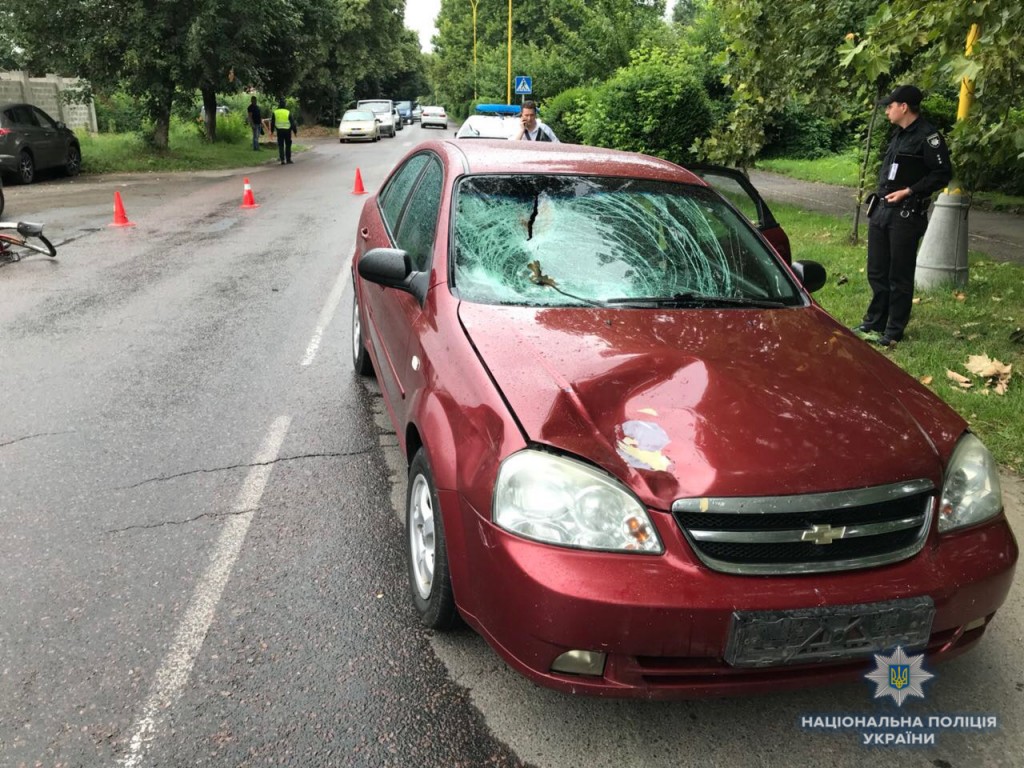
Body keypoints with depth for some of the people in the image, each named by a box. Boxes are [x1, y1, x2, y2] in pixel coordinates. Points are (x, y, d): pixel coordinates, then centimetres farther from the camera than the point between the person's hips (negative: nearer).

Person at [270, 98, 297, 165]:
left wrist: (272, 131, 19)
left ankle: (282, 160, -4)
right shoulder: (288, 112, -4)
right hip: (287, 131, -1)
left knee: (281, 146, 5)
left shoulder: (275, 112, 1)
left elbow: (272, 123, 8)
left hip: (279, 131, 1)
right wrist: (295, 131, 4)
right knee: (288, 145, 10)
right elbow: (292, 123, -3)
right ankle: (288, 159, 10)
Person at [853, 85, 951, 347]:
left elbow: (942, 174, -14)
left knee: (899, 276, -1)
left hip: (906, 215, -8)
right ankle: (874, 323, 24)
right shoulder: (898, 134, 16)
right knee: (877, 272, 13)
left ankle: (893, 332, 7)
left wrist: (908, 192, -19)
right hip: (881, 210, 8)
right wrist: (878, 200, 14)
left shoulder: (928, 136, -10)